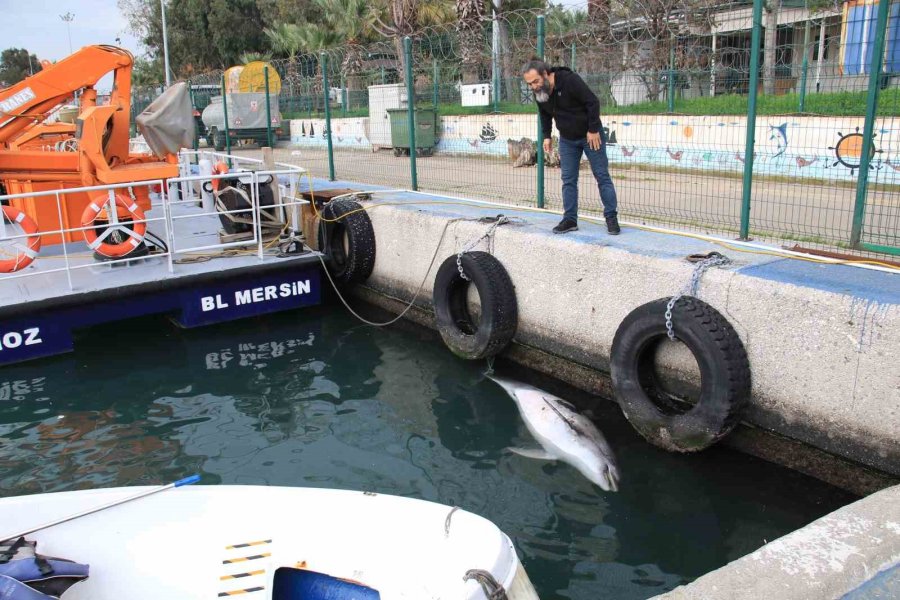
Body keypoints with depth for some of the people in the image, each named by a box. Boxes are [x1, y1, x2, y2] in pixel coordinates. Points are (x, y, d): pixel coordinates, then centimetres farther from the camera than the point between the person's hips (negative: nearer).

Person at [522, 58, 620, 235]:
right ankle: (570, 220, 9)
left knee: (602, 176, -1)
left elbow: (593, 102, -25)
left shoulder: (569, 80, -27)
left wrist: (593, 130, -22)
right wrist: (546, 136, 7)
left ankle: (611, 217, 6)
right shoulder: (539, 93, -6)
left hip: (590, 135, -6)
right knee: (568, 180, 4)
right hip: (567, 139, 6)